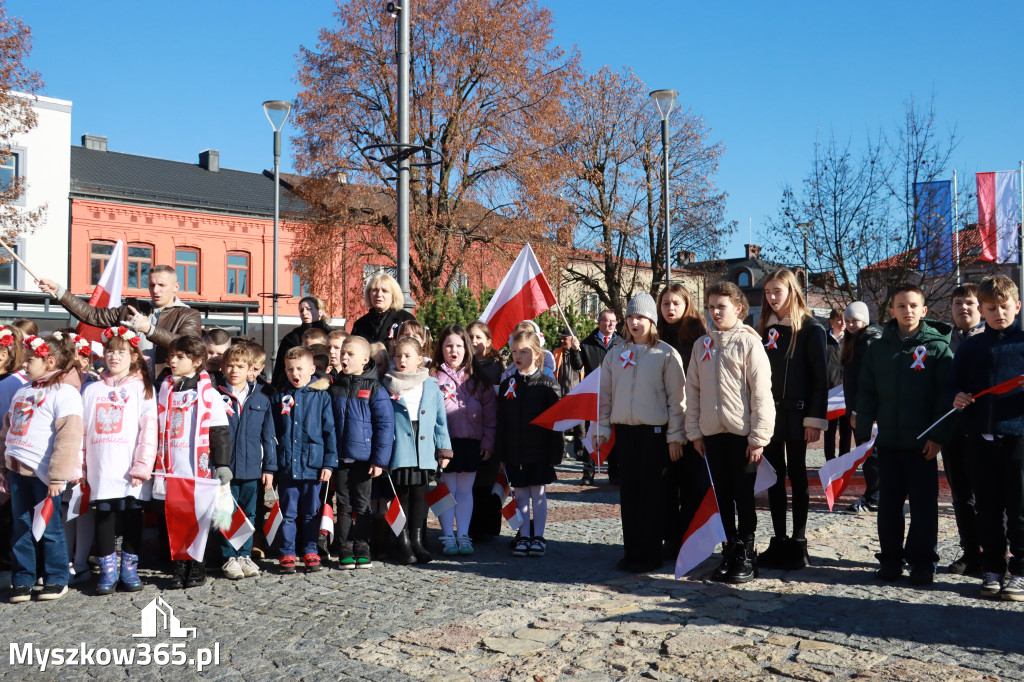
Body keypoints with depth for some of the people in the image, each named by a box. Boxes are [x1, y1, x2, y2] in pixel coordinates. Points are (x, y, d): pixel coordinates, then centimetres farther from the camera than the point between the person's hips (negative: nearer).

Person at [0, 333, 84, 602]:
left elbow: (68, 436, -17)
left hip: (43, 473, -7)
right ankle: (22, 580, 20)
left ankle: (56, 580, 13)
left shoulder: (64, 393, -10)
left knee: (49, 528, 2)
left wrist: (58, 476, -20)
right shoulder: (22, 392, 16)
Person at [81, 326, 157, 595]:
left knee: (132, 517, 4)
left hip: (130, 472, -2)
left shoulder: (142, 388, 2)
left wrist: (142, 467, -12)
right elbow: (80, 429, 11)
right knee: (103, 516, 3)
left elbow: (149, 429, -5)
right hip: (100, 470, 2)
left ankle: (129, 568, 15)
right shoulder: (91, 389, 13)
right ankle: (107, 570, 13)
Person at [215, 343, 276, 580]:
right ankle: (229, 558, 15)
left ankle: (245, 556, 22)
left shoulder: (261, 398, 4)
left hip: (251, 467, 2)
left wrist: (269, 467, 5)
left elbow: (268, 435, 7)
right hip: (224, 468, -2)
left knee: (248, 514, 11)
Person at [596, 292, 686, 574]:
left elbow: (677, 398, -4)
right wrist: (601, 430, 8)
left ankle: (650, 553, 9)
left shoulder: (666, 354, -3)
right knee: (629, 492, 9)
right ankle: (631, 551, 17)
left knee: (653, 492, 1)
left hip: (655, 431, -4)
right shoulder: (616, 354, 10)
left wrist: (675, 436, -8)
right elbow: (605, 394, 12)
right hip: (624, 430, 4)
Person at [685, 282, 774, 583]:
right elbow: (693, 389, 11)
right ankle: (730, 550, 21)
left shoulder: (748, 342, -6)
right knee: (723, 495, 11)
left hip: (742, 432, -4)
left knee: (744, 495, 3)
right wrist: (694, 431, 6)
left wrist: (759, 436, -12)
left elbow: (761, 392, -9)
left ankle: (746, 554, 14)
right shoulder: (701, 345, 9)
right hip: (712, 433, 5)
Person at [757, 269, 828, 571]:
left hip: (795, 414, -5)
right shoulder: (765, 328, 11)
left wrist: (815, 418, -14)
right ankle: (779, 541, 16)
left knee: (797, 477, 4)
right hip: (768, 414, 5)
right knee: (774, 477, 9)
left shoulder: (810, 329, -5)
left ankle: (798, 544, 11)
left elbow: (820, 377, -8)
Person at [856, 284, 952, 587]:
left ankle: (922, 562, 14)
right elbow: (866, 394, 8)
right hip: (887, 441, 3)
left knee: (924, 505, 4)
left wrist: (938, 436, -11)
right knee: (888, 504, 9)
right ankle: (890, 559, 19)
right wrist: (863, 434, 1)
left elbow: (945, 394, -5)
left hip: (922, 443, -3)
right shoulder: (878, 348, 8)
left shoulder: (937, 347, -1)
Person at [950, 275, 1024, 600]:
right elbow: (955, 383, 15)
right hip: (980, 439, 3)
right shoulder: (970, 346, 12)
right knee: (989, 510, 9)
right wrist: (957, 397, -6)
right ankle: (993, 569, 18)